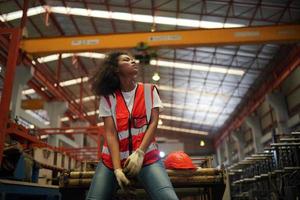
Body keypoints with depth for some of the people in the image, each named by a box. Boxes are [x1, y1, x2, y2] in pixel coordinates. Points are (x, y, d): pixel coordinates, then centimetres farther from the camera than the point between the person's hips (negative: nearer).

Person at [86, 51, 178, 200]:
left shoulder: (149, 90, 7)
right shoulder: (107, 98, 3)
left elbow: (153, 123, -1)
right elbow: (110, 133, -4)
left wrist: (139, 153, -14)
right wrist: (117, 169, -15)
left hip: (147, 156, -1)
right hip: (112, 159, 1)